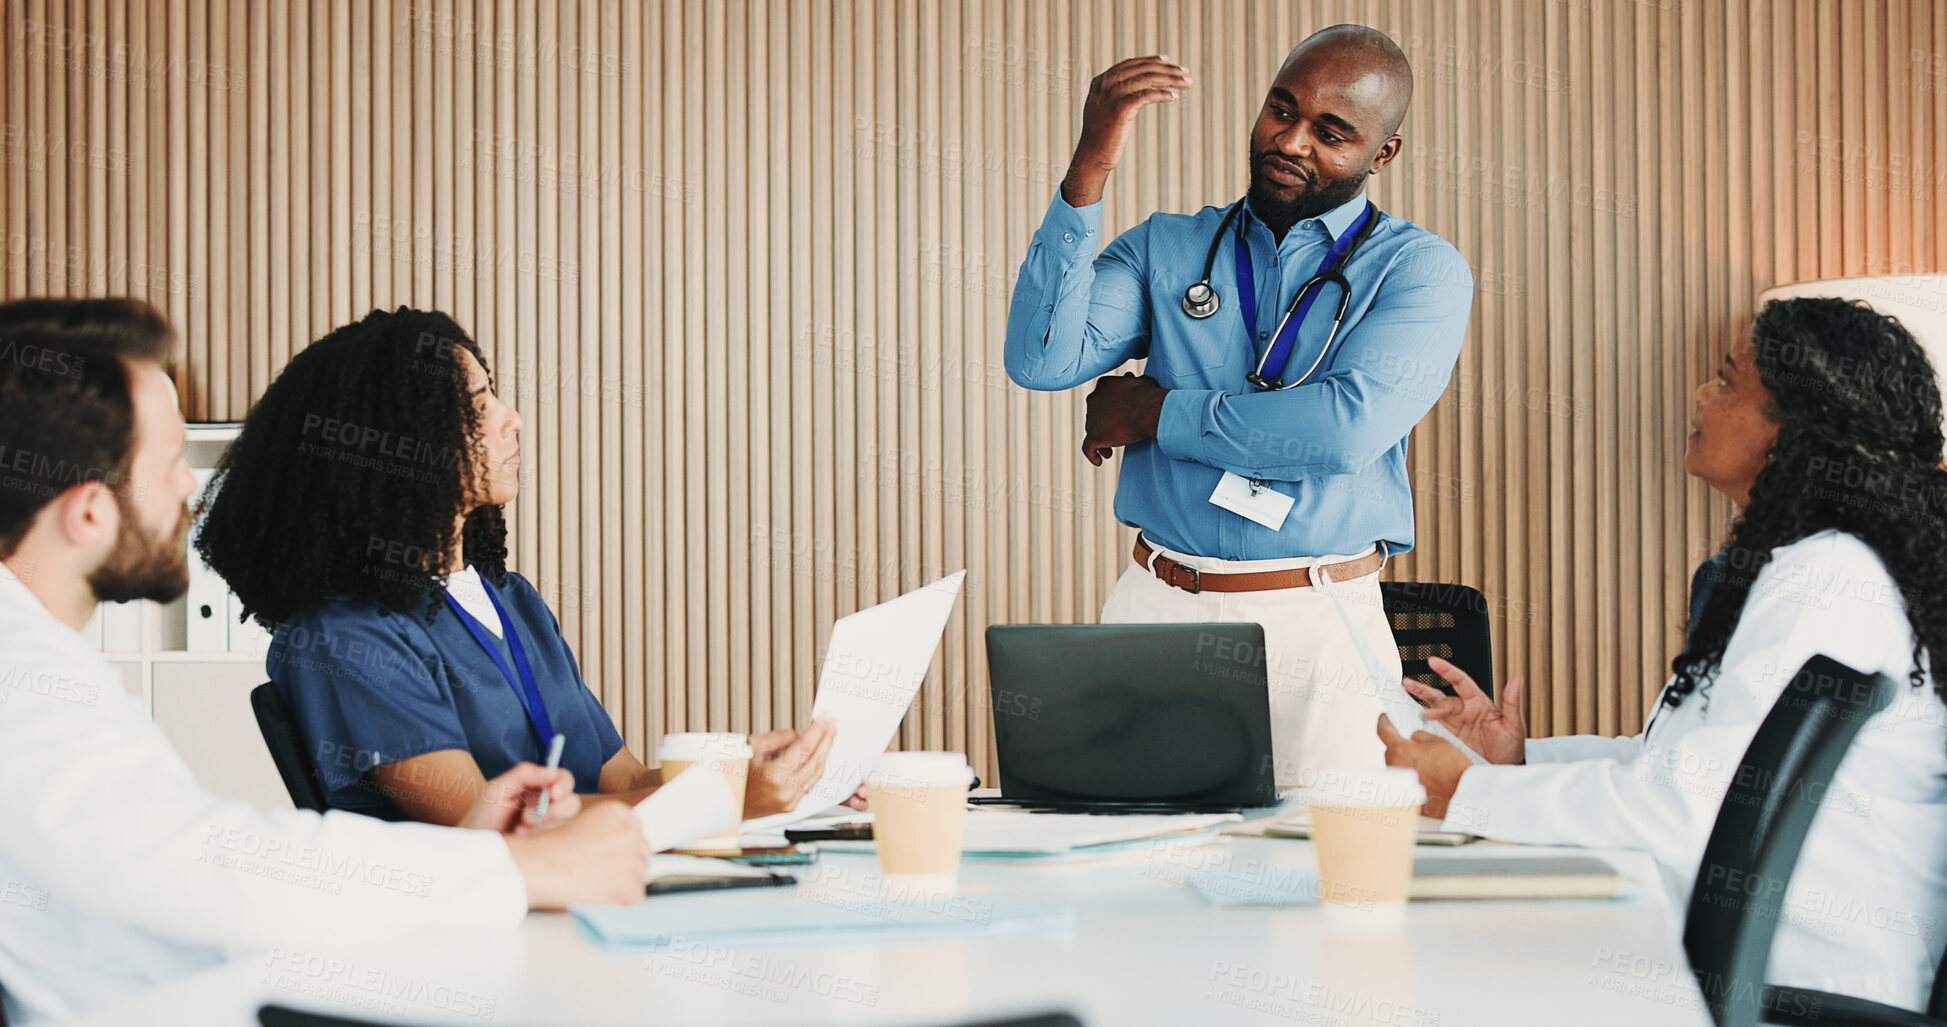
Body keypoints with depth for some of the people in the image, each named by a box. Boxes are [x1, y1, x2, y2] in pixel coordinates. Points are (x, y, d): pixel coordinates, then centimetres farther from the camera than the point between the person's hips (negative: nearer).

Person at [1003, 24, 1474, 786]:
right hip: (1155, 609, 2)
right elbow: (1042, 360, -4)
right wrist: (1090, 171, -10)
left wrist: (1156, 413, -4)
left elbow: (1349, 426, -14)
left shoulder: (1421, 270, 3)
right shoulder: (1165, 249, 12)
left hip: (1319, 634, -2)